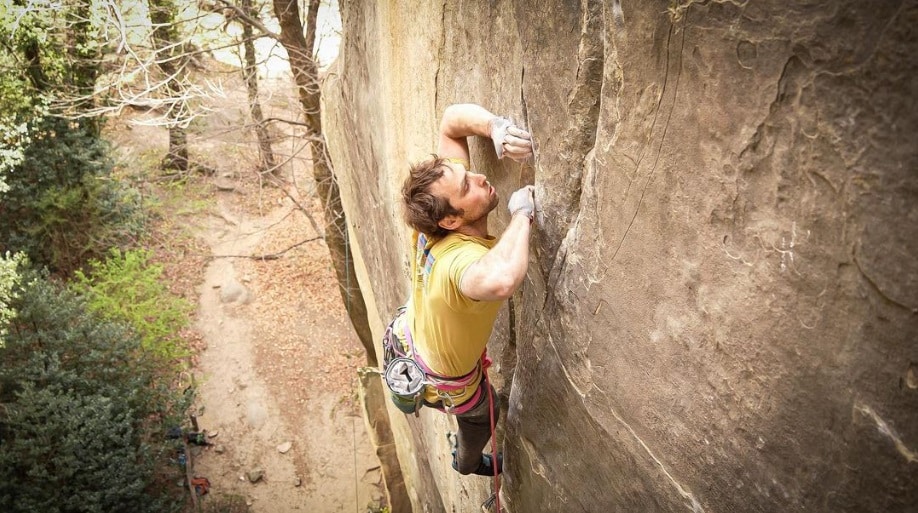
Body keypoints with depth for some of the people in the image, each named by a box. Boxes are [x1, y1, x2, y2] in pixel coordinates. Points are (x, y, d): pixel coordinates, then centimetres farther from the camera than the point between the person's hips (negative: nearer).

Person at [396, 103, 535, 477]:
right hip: (442, 384, -5)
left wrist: (496, 128, -42)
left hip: (412, 341, 5)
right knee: (485, 412, 31)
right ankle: (468, 462, 64)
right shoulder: (463, 259, -48)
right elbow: (500, 281, -76)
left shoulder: (434, 224, -29)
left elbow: (452, 119, -20)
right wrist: (521, 215, -56)